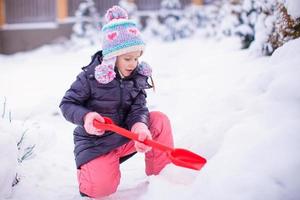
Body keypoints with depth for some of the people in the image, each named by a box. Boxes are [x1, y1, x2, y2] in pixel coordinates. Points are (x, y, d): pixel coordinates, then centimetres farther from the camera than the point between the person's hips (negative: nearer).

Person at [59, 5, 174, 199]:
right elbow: (67, 104, -9)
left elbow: (138, 109, -10)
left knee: (160, 120, -16)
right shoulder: (90, 77, -16)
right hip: (96, 140, -4)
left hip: (126, 135, 5)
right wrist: (85, 117, -31)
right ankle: (88, 165, 13)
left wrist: (139, 126, -34)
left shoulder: (138, 77, -3)